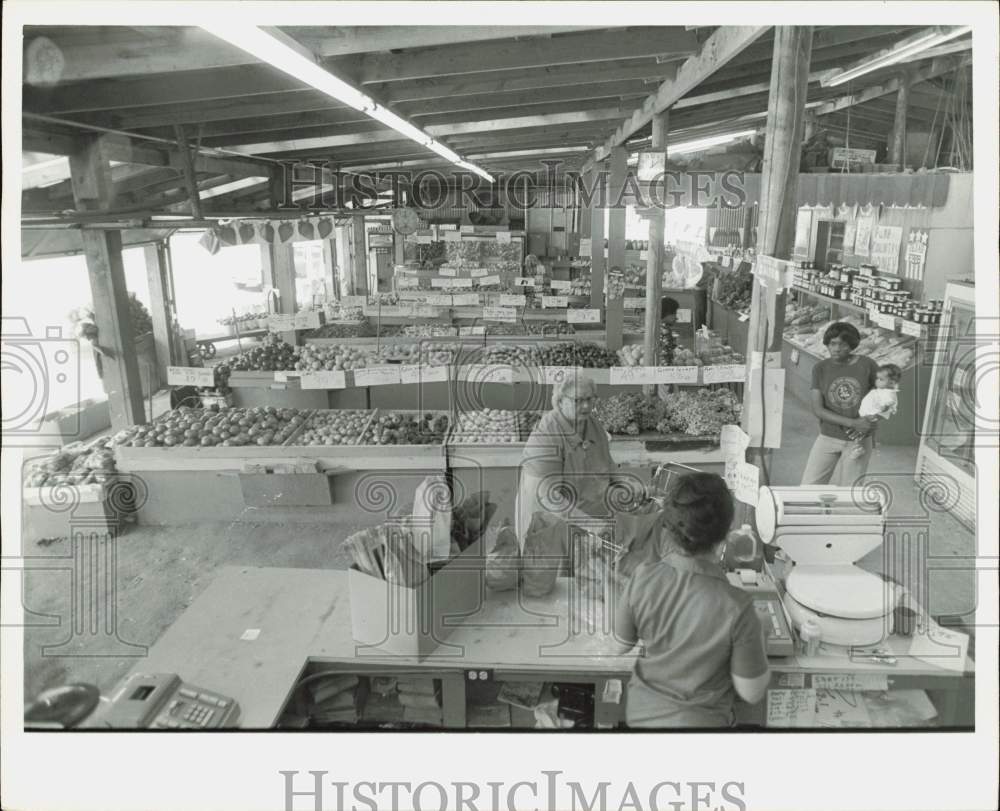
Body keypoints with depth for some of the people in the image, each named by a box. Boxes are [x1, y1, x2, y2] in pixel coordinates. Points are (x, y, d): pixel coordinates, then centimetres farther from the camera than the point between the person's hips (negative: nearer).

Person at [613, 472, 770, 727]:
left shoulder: (642, 577, -26)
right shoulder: (736, 607, -34)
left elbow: (621, 644, -6)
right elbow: (751, 693, -18)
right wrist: (756, 638, 1)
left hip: (640, 713, 2)